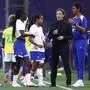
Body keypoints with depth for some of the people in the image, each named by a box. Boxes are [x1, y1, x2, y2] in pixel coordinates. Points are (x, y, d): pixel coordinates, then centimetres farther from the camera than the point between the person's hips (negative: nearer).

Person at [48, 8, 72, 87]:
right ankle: (53, 82, 12)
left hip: (64, 47, -4)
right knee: (54, 64, 5)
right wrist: (53, 33, -9)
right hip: (55, 46, 4)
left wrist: (63, 37, -17)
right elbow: (49, 37, 10)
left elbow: (71, 36, -2)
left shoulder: (67, 25, 0)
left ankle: (69, 82, -3)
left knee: (66, 64, -7)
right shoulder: (54, 25, 10)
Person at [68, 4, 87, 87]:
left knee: (80, 61, -10)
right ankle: (79, 80, 10)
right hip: (74, 41, 8)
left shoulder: (83, 18, -8)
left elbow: (83, 30, -18)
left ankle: (80, 80, -13)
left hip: (81, 40, -8)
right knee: (76, 61, 7)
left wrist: (74, 24, -23)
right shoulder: (73, 19, 15)